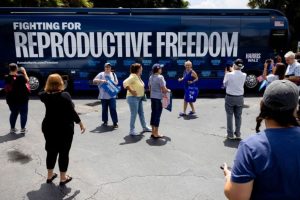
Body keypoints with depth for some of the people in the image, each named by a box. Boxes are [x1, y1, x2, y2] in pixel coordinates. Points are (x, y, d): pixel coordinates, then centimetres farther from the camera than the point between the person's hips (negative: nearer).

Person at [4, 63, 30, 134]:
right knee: (23, 113, 8)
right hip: (22, 99, -4)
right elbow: (27, 80, -1)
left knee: (13, 113, 19)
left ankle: (12, 128, 24)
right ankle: (23, 129, 10)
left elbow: (6, 88, 4)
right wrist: (24, 72, 3)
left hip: (11, 99, 5)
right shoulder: (20, 76, -18)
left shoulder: (6, 78, -5)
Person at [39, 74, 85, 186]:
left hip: (49, 127, 6)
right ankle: (63, 178, 16)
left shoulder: (45, 95, -1)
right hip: (64, 128, -5)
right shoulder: (64, 95, -17)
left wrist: (48, 89, 14)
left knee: (51, 152, 17)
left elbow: (41, 94, 26)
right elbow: (72, 112, -16)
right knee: (63, 153, 6)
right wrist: (80, 123, -7)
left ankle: (50, 175, 30)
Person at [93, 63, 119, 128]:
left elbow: (116, 82, 17)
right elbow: (94, 81, -8)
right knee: (104, 109, 10)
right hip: (103, 96, -1)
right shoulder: (101, 74, 0)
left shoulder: (113, 74, 9)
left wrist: (113, 83, -6)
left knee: (113, 109, -4)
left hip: (112, 95, 1)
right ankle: (105, 121, 25)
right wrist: (101, 80, -23)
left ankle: (115, 122, 0)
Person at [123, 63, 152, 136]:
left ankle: (144, 127, 30)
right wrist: (131, 91, -27)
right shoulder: (133, 76, -18)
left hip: (139, 98, 9)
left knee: (141, 113, 17)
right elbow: (125, 83, -31)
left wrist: (142, 95, 14)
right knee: (134, 114, -4)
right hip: (133, 98, -9)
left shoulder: (138, 77, 10)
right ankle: (132, 130, 6)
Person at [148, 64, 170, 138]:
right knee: (157, 115, -1)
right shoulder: (160, 77, -15)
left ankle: (153, 132, 20)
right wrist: (168, 90, 3)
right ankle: (156, 134, 6)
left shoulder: (151, 77, 8)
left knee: (153, 114, 12)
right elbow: (164, 89, -16)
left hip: (152, 97, 8)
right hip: (159, 98, -7)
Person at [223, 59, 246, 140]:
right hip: (240, 97, 3)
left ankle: (230, 134, 12)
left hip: (230, 97, -3)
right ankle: (238, 134, 20)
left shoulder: (229, 75, -15)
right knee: (238, 116, 13)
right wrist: (233, 71, 23)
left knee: (229, 116, 7)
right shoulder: (244, 75, -5)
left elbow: (225, 84, -1)